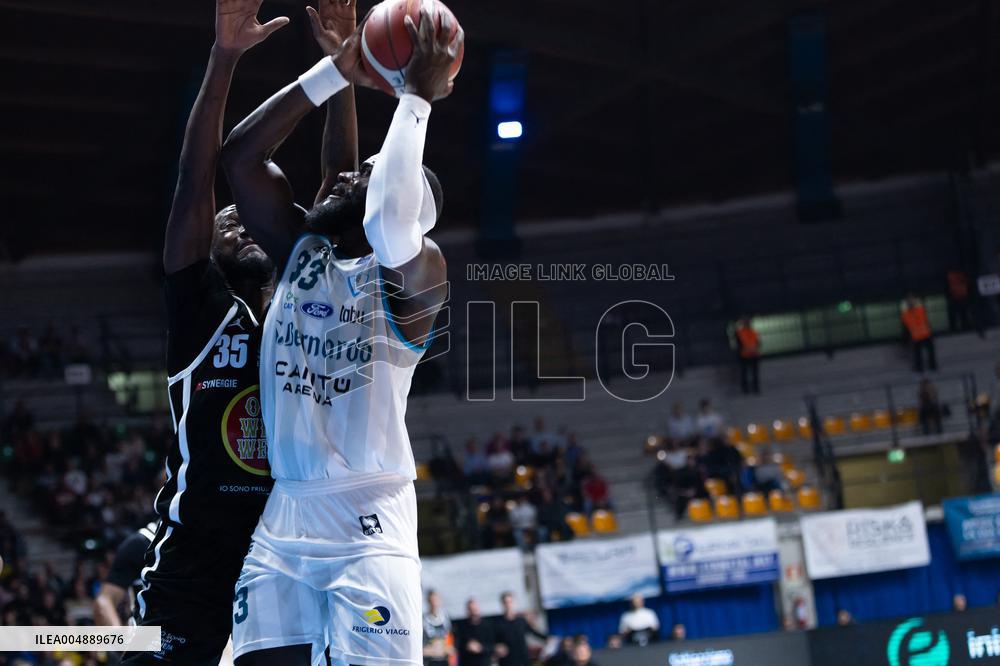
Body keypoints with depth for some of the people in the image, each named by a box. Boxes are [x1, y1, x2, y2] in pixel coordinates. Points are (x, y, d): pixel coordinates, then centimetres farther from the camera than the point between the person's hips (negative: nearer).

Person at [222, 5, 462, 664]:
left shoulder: (412, 275, -7)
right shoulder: (301, 251, 11)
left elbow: (389, 221, -31)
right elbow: (240, 154, 6)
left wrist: (418, 97, -22)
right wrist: (338, 71, 2)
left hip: (367, 525, -6)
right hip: (281, 517, 6)